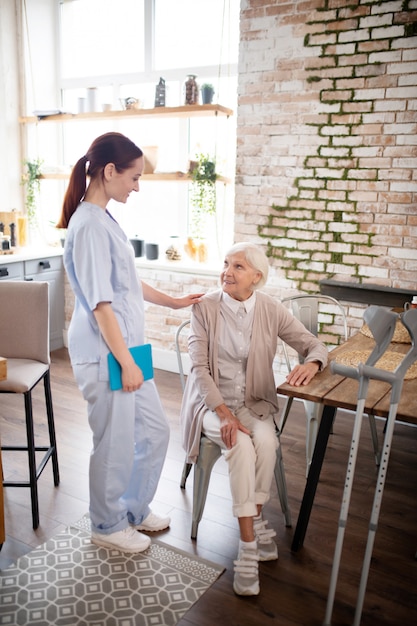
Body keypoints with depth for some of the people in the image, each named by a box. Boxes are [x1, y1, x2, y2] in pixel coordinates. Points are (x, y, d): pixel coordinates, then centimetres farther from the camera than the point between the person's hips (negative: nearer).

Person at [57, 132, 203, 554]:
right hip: (105, 354, -10)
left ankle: (135, 509, 39)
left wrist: (174, 302, 24)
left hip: (126, 348, 10)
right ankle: (108, 526, 32)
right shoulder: (89, 225, -18)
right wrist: (125, 362, -18)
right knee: (116, 444, 8)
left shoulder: (103, 219, 11)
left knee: (155, 432, 18)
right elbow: (100, 303, -21)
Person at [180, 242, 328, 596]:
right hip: (212, 400, -2)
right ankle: (250, 541, -18)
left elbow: (315, 345, 1)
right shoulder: (205, 307, -9)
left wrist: (312, 363, -24)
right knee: (241, 444, -30)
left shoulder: (270, 310, -4)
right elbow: (199, 367, -11)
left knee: (265, 439, -29)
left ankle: (256, 521, -6)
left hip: (254, 400, 2)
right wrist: (223, 411, -23)